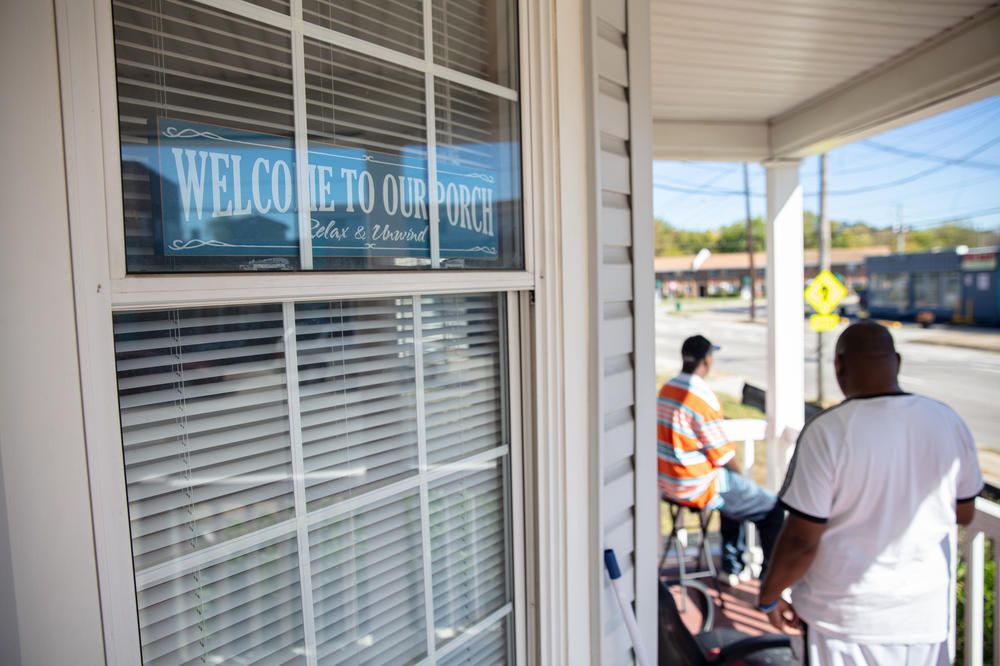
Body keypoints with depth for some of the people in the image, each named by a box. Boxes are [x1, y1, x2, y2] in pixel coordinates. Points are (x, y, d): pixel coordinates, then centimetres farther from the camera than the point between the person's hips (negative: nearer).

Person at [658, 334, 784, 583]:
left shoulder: (666, 389, 4)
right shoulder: (704, 397, -22)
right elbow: (722, 454, -17)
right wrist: (741, 474, 4)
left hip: (668, 483, 9)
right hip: (698, 488, -9)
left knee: (735, 492, 33)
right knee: (773, 510, 8)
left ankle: (731, 567, 40)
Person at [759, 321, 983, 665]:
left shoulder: (826, 431, -23)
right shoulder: (950, 422, -7)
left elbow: (801, 540, -19)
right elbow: (963, 514, 8)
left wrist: (769, 596, -4)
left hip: (843, 619, -4)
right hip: (925, 613, 4)